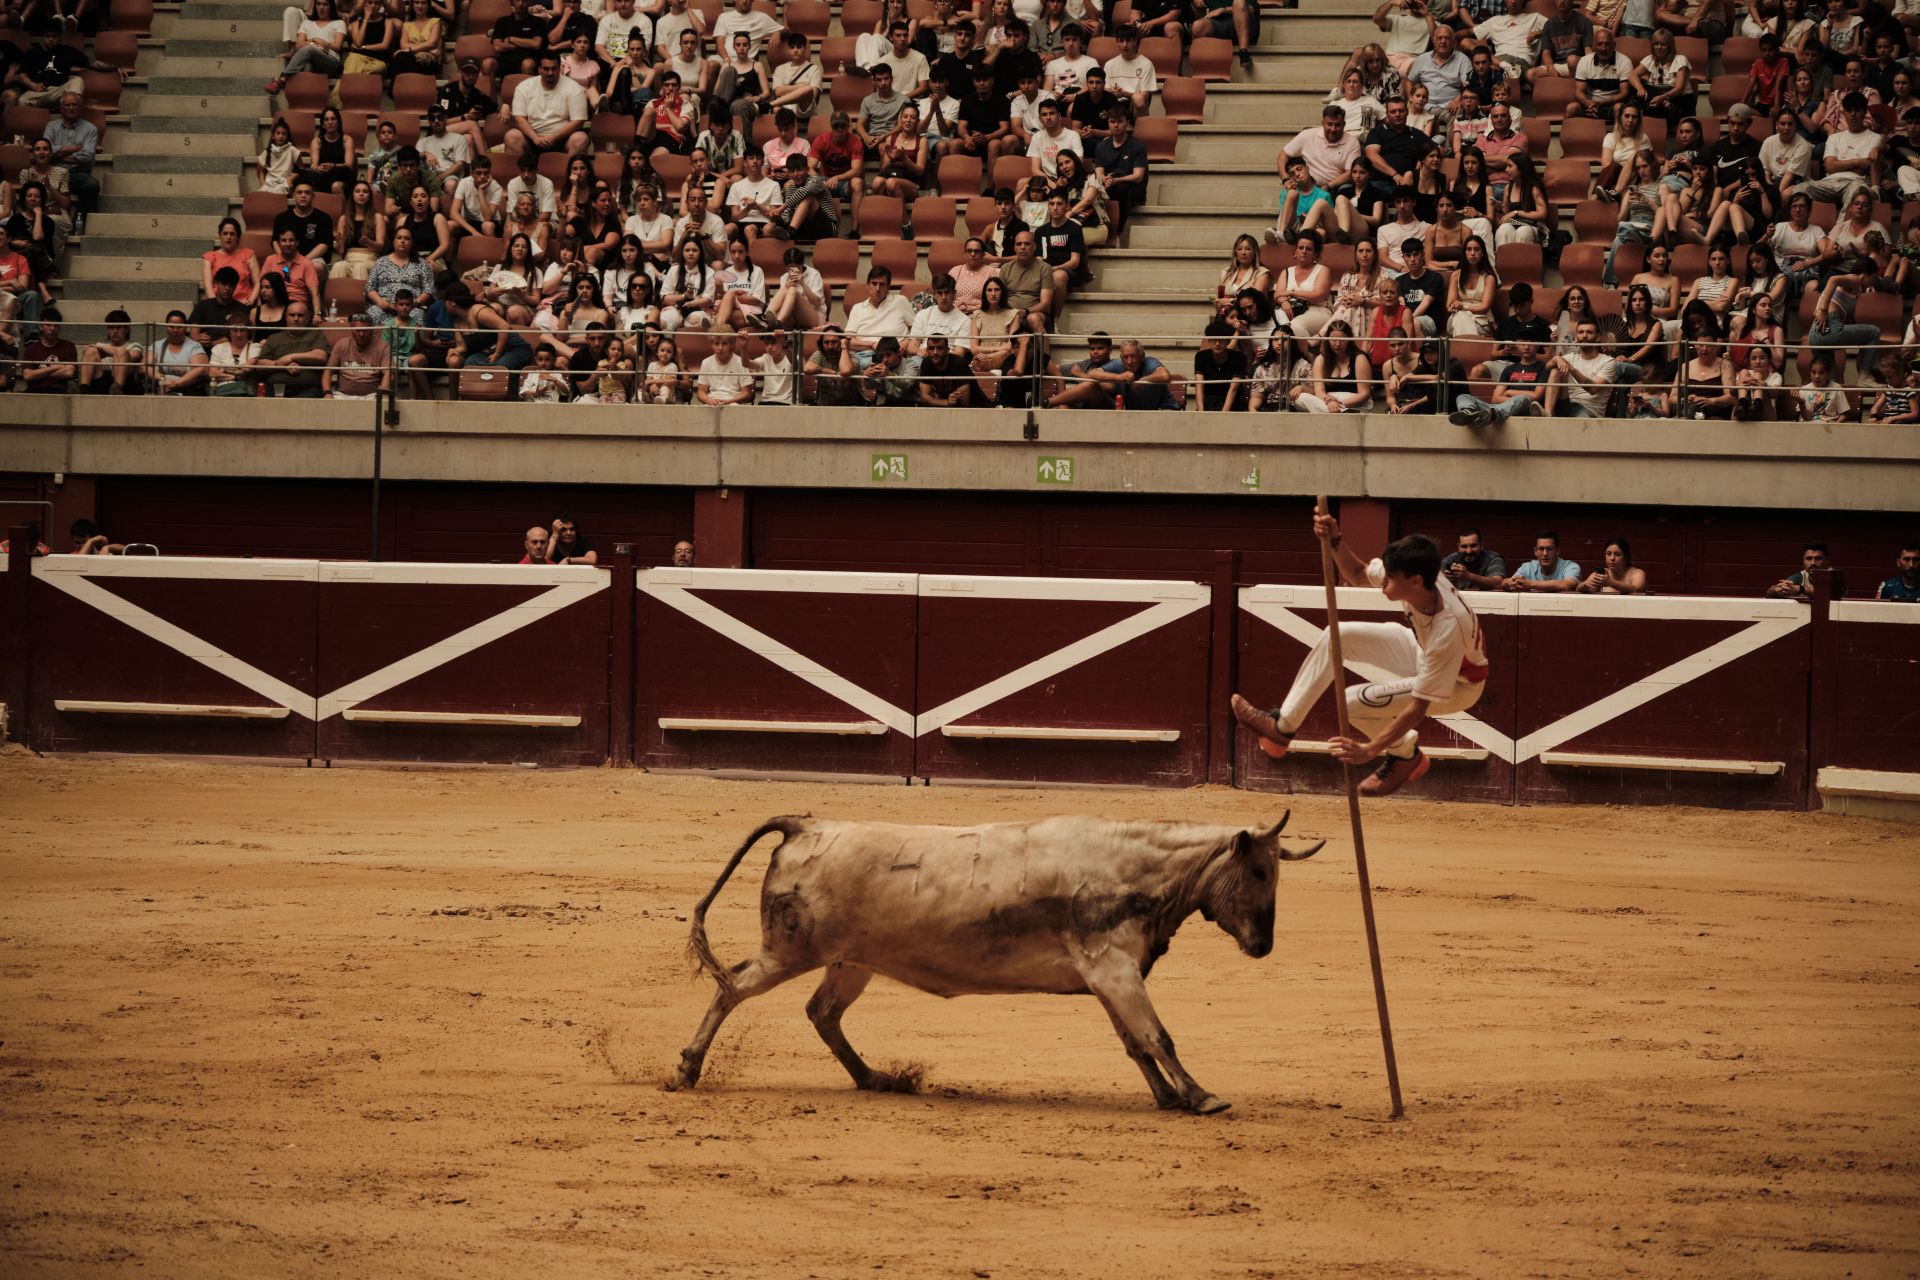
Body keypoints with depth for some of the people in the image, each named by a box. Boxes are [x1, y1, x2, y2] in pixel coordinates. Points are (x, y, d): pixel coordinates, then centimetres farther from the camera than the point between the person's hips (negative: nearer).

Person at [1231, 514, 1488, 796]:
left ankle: (1406, 754, 7)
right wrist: (1334, 542, -21)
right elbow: (1358, 574, -2)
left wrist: (1370, 750, -38)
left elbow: (1418, 708, -36)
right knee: (1336, 637, -4)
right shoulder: (1408, 573, -24)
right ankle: (1281, 727, 4)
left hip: (1459, 684, -7)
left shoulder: (1447, 629, -42)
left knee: (1354, 702, -21)